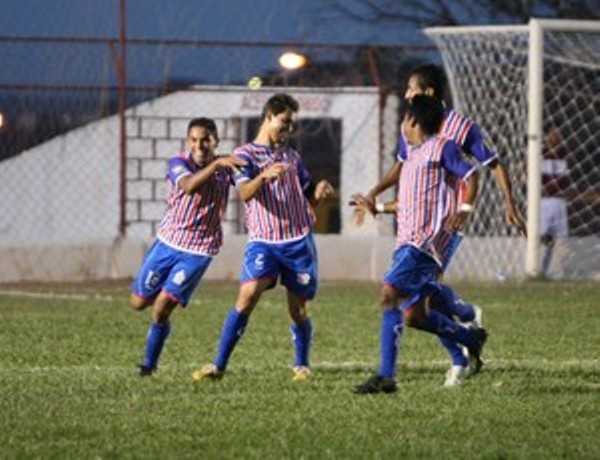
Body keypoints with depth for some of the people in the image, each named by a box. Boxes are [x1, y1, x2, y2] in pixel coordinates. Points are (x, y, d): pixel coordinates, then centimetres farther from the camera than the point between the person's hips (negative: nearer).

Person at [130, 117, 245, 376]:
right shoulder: (179, 163, -15)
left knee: (161, 310, -13)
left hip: (199, 252, -1)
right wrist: (215, 164, -51)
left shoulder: (226, 167, -5)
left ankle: (149, 364, 7)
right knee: (138, 302, 9)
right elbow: (188, 186, -36)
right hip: (167, 241, 1)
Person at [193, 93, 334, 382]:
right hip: (263, 242, -4)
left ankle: (301, 365, 24)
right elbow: (245, 193, -17)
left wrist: (320, 192, -3)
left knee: (298, 310, 4)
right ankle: (218, 365, -15)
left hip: (298, 240, 4)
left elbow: (308, 198, 21)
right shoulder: (245, 154, 2)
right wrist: (263, 176, -37)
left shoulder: (291, 156, 17)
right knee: (246, 298, -19)